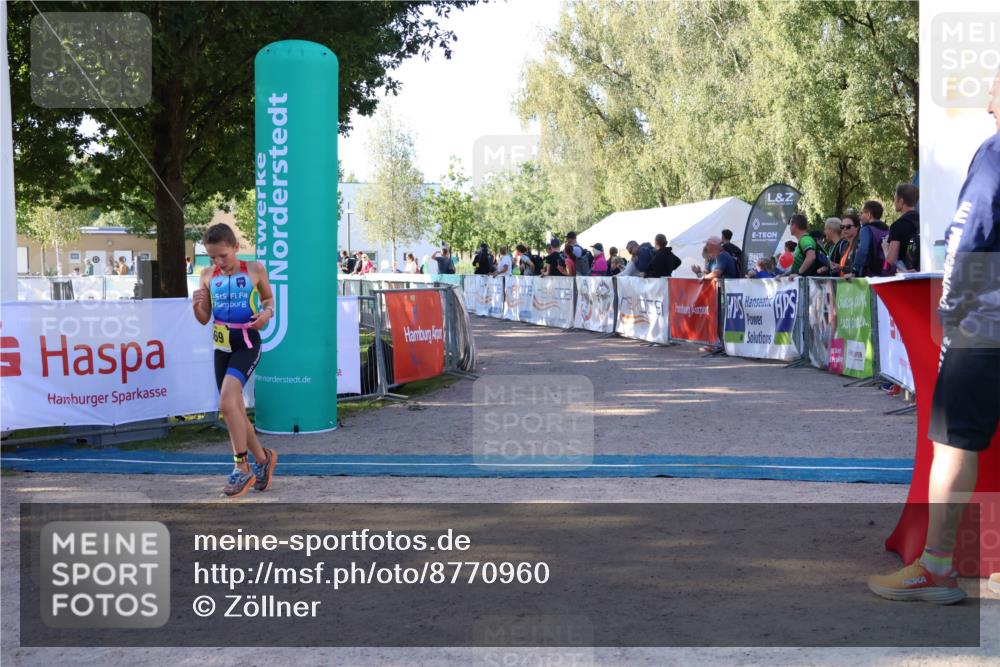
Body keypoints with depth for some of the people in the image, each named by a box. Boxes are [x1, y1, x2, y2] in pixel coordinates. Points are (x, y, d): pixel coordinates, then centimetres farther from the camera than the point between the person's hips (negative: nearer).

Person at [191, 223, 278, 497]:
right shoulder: (208, 275, 5)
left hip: (247, 344, -5)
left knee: (227, 402, -24)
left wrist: (267, 312, -9)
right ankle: (263, 458, 31)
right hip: (221, 347, 5)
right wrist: (196, 305, -12)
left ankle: (242, 467, -13)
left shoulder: (254, 270, -3)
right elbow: (204, 319, 10)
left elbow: (268, 298, 13)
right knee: (235, 413, 10)